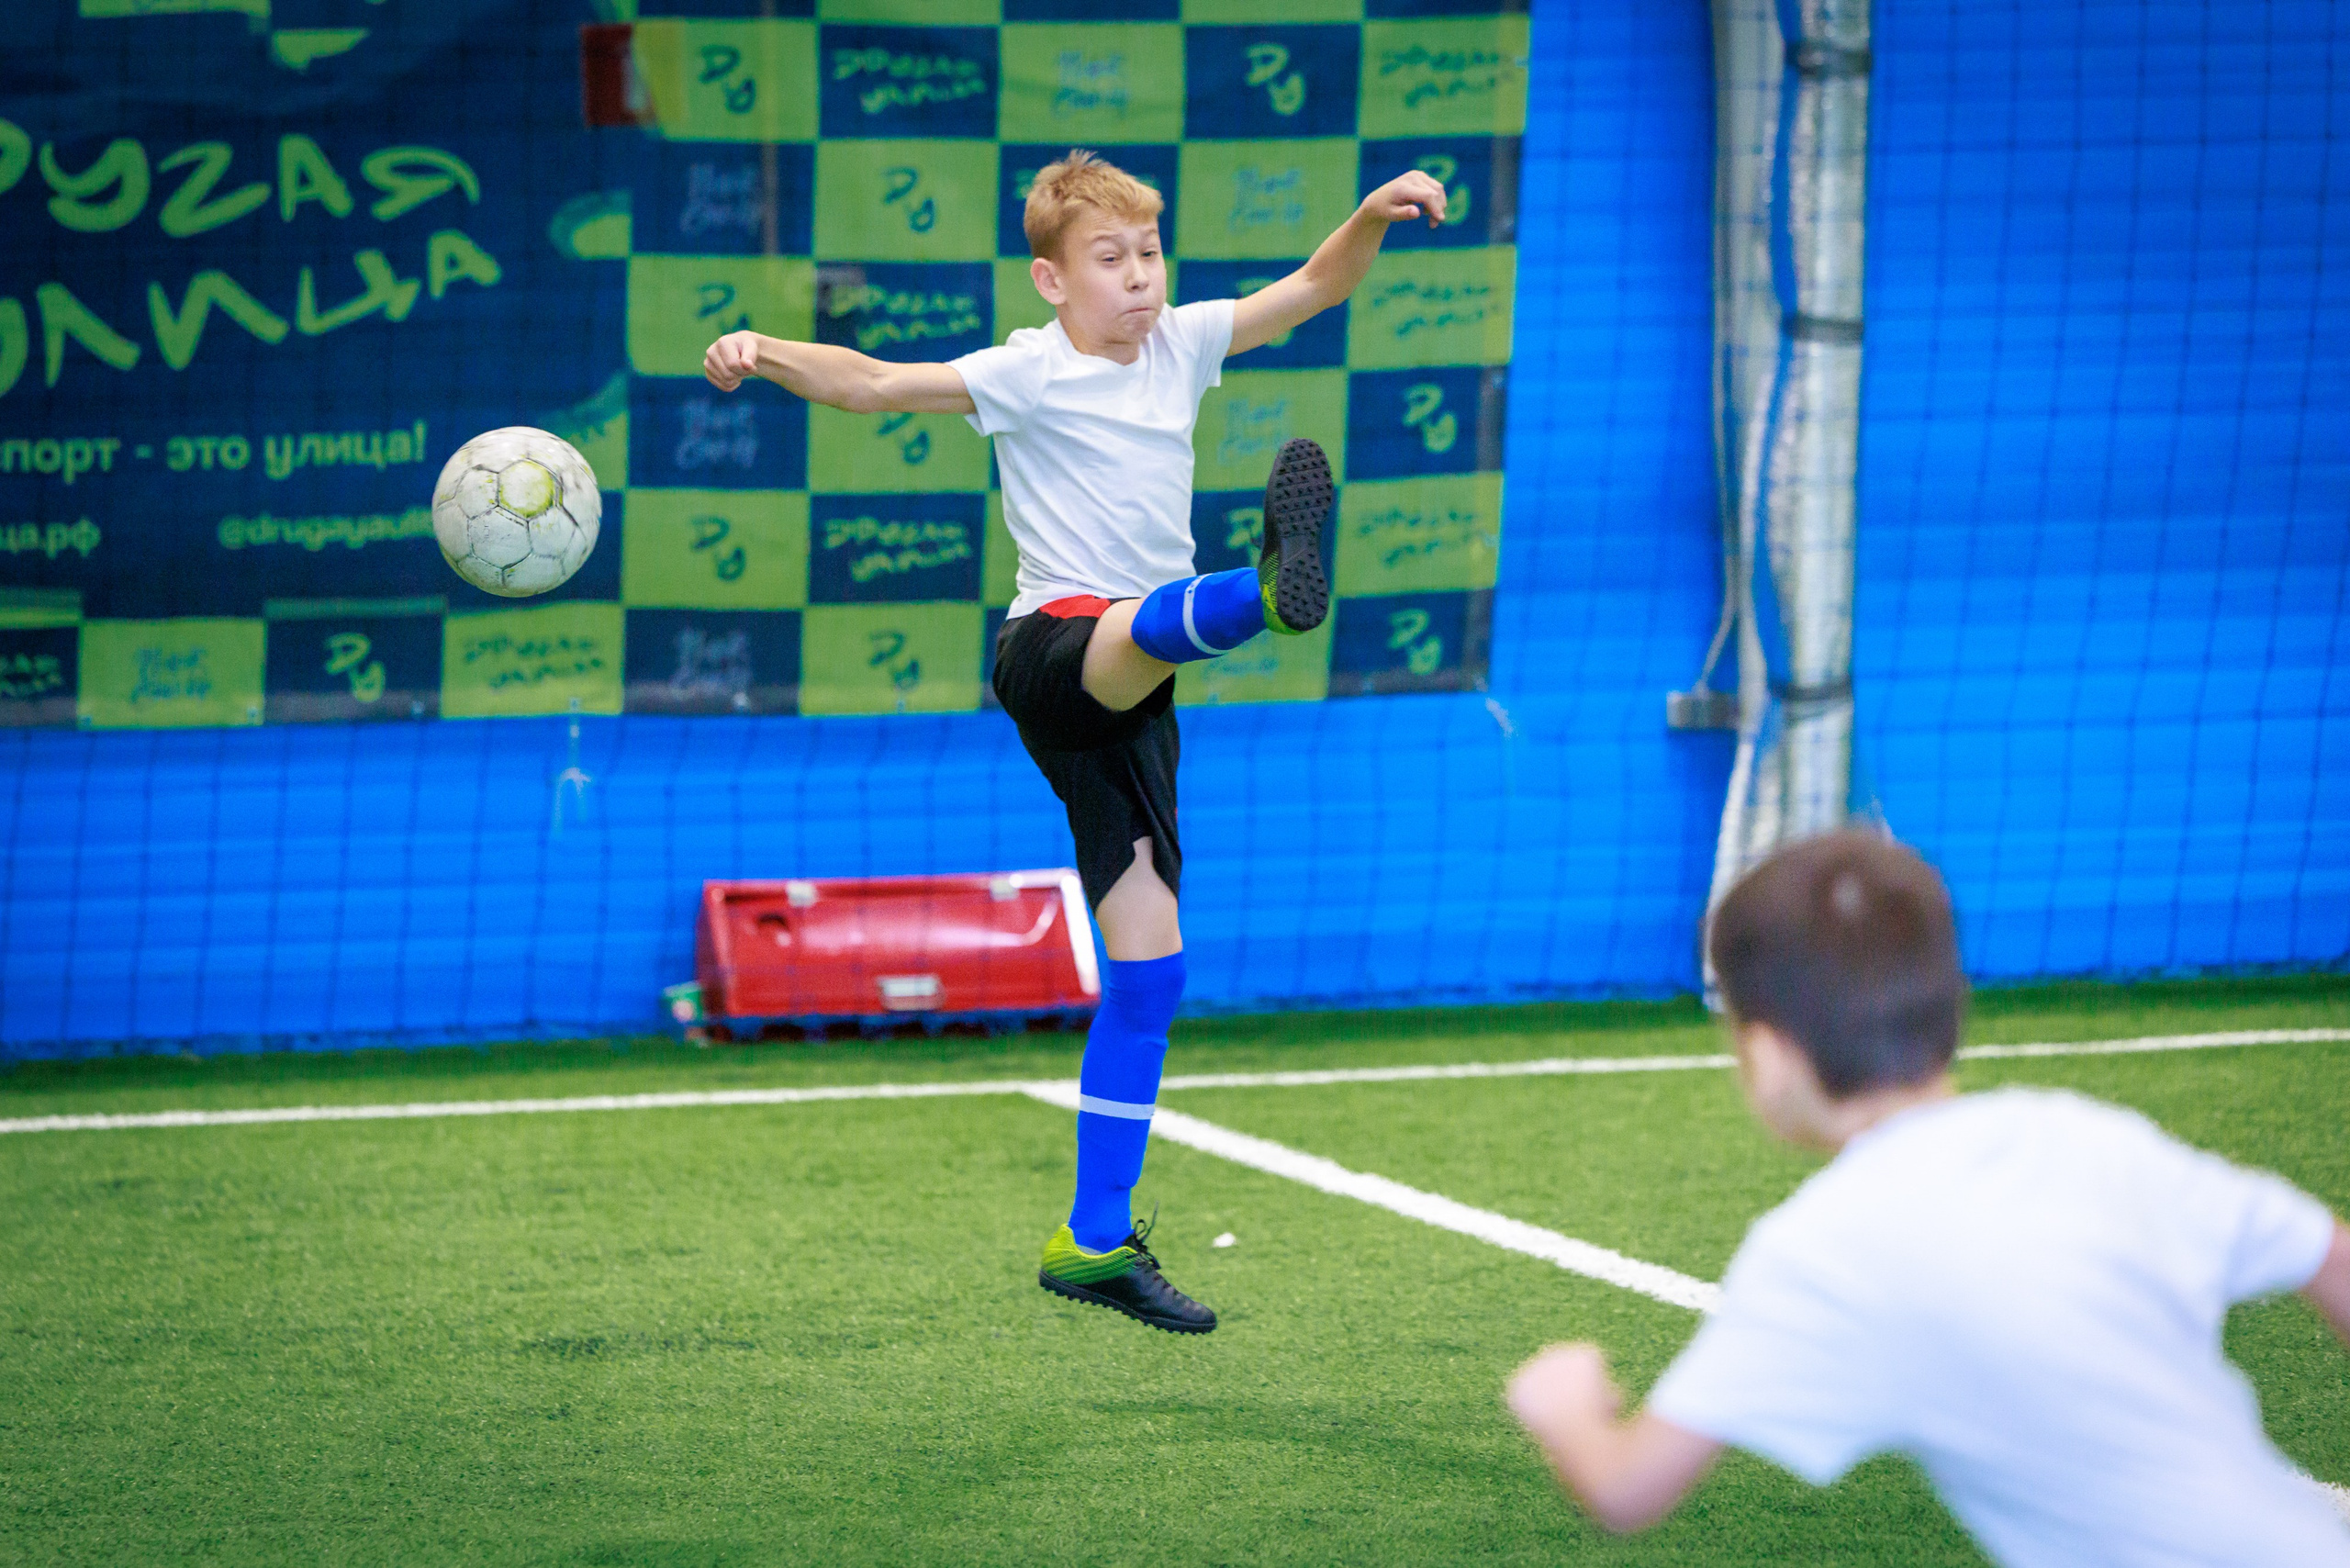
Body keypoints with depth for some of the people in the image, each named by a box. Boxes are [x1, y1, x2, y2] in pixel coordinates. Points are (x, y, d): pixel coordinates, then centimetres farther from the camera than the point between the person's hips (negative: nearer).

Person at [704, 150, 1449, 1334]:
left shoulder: (1181, 346, 14)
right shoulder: (1028, 374, -4)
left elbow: (1311, 289, 18)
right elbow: (880, 385, -16)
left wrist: (1373, 215, 0)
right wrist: (767, 355, -32)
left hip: (1128, 698, 6)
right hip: (1057, 648, -6)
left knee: (1148, 970, 2)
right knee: (1152, 622, -42)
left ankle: (1096, 1241, 7)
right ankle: (1268, 593, -81)